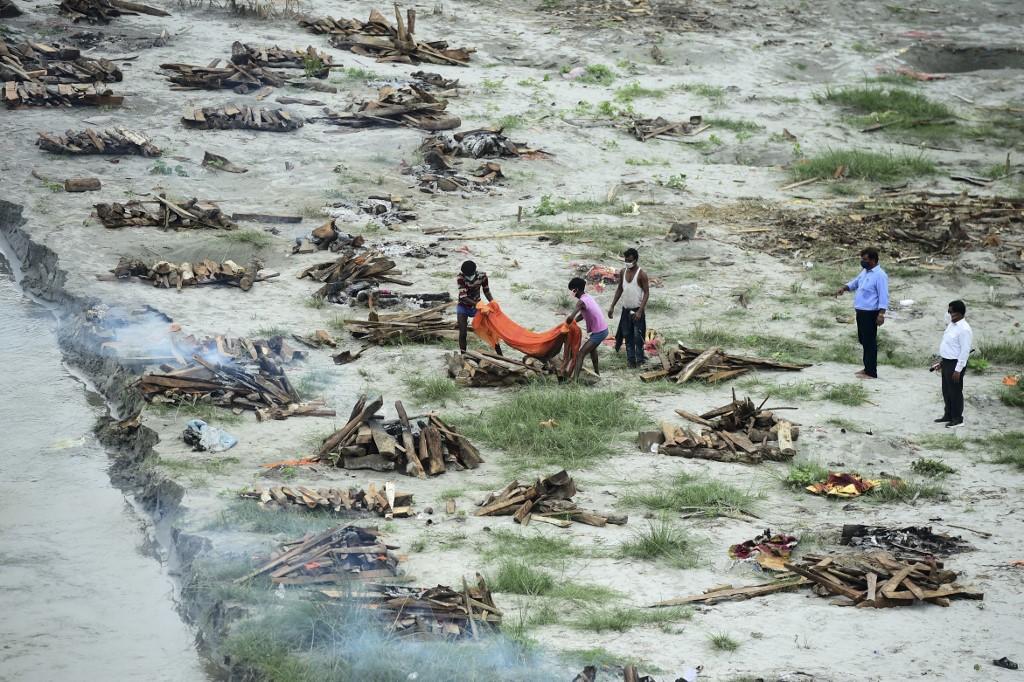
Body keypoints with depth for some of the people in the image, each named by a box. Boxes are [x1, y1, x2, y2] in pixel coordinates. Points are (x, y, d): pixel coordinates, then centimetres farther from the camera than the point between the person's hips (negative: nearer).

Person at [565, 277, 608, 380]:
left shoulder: (581, 302, -20)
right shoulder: (588, 297, 9)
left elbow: (571, 318, -29)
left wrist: (566, 323, -9)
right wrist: (573, 321, 8)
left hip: (598, 332, -9)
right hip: (604, 329, 9)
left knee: (581, 354, -12)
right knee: (592, 348, 35)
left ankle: (575, 378, -23)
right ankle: (596, 372, 49)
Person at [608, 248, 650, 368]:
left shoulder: (641, 274, -14)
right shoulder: (623, 272, 4)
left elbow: (646, 293, -14)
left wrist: (640, 311, -21)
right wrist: (612, 307, 10)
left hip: (637, 310, -6)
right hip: (626, 309, 6)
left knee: (638, 336, -4)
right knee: (627, 335, 7)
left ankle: (639, 360, 5)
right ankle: (630, 359, 14)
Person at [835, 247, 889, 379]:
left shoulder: (880, 275, -16)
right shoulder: (865, 272, 13)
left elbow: (883, 296, -20)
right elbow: (855, 283, 28)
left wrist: (881, 314, -26)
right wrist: (844, 288, 8)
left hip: (871, 313, -10)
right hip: (861, 312, 10)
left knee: (869, 342, -6)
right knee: (863, 340, 17)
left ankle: (871, 372, -2)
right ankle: (867, 367, 29)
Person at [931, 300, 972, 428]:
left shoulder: (964, 329, -21)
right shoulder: (951, 325, 10)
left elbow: (965, 351, -22)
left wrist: (958, 370, -22)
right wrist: (941, 362, 21)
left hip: (955, 364, -10)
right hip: (947, 362, 10)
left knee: (955, 392, 0)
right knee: (946, 391, 18)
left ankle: (957, 419, 11)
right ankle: (948, 415, 30)